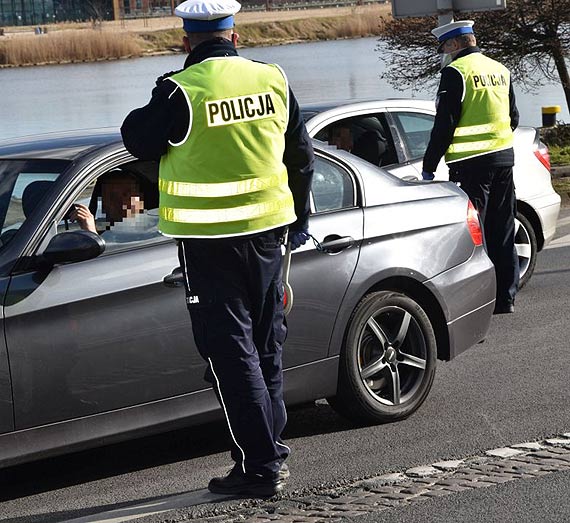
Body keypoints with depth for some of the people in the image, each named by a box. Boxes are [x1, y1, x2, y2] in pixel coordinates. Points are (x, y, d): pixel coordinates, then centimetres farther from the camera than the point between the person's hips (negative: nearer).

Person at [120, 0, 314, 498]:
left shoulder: (181, 90, -16)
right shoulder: (273, 79, 1)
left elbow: (139, 140, -3)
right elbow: (301, 155, 11)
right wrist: (300, 217, 23)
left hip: (209, 239, -5)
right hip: (267, 229, 5)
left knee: (231, 350, 1)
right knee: (265, 345, 17)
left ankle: (260, 466, 1)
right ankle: (273, 450, 26)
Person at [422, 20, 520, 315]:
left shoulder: (456, 72, -10)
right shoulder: (500, 70, 13)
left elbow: (444, 124, -13)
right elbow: (513, 118, 21)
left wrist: (428, 166, -7)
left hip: (472, 163, -7)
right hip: (504, 158, 7)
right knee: (502, 232, 11)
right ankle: (505, 297, 15)